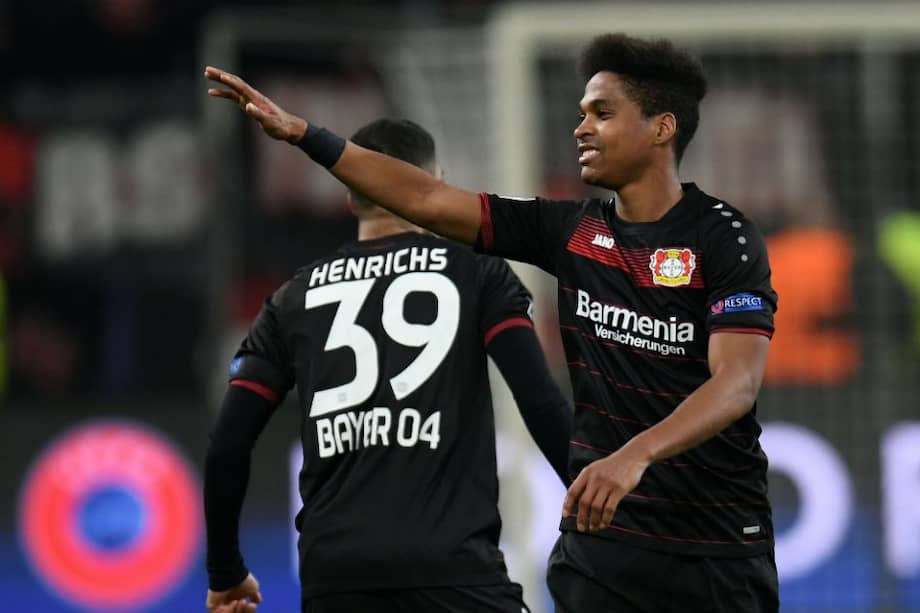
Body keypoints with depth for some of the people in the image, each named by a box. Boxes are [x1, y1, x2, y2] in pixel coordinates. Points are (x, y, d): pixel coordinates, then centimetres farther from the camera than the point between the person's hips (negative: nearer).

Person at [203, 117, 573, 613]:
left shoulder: (294, 301, 15)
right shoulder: (477, 275, 8)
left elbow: (228, 447, 11)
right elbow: (542, 406, -5)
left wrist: (225, 572, 22)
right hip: (451, 568, -3)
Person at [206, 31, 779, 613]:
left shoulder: (725, 239, -11)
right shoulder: (572, 230, 6)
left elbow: (737, 384, -22)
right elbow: (429, 201, 7)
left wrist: (635, 456, -38)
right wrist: (302, 133, 2)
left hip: (717, 546, -4)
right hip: (600, 536, 4)